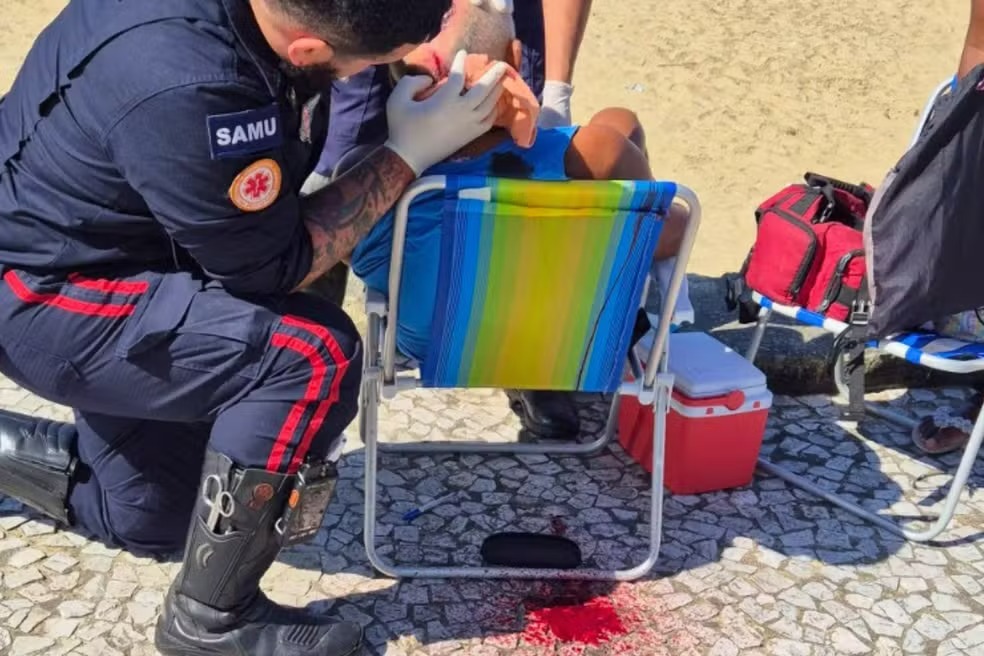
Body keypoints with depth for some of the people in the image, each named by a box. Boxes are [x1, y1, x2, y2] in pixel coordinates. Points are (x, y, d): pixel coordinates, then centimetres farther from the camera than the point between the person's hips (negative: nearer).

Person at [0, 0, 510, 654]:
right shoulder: (182, 90, -37)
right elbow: (276, 267, -24)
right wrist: (410, 152, -21)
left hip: (106, 260, 9)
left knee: (148, 520, 20)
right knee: (312, 353, -28)